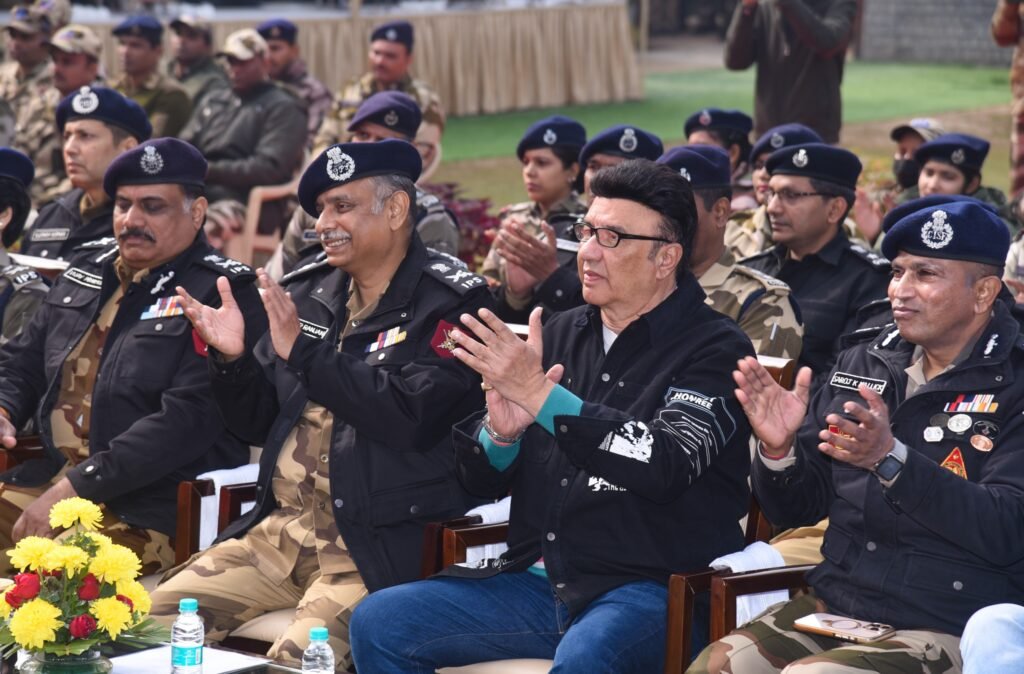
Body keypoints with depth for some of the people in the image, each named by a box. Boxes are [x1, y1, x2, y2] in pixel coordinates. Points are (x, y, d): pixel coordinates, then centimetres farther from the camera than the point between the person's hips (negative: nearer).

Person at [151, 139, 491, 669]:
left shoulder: (449, 302, -6)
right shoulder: (309, 293, 13)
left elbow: (410, 416, -22)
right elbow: (258, 424, 18)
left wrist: (302, 352, -18)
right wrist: (232, 358, -2)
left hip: (377, 540, -7)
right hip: (282, 526, 7)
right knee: (158, 617, -6)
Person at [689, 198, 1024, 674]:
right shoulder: (861, 364, 12)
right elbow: (796, 510, 15)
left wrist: (891, 459, -28)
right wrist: (779, 451, -7)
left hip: (946, 631, -6)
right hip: (832, 606, 6)